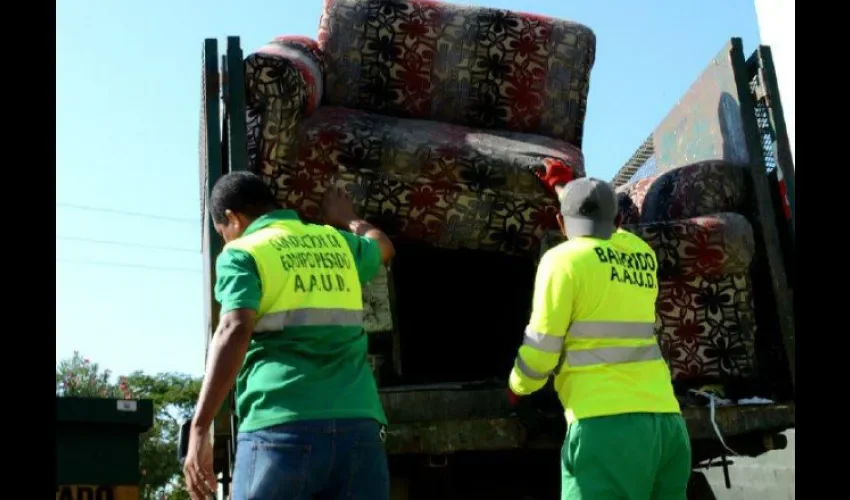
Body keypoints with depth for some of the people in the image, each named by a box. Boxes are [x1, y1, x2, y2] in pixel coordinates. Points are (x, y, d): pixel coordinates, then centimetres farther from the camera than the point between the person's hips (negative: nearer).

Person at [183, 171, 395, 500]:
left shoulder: (242, 252, 5)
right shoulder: (337, 242, 20)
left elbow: (235, 331, -12)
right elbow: (382, 245, 43)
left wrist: (199, 428, -15)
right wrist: (346, 219, 62)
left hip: (281, 429, -4)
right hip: (357, 424, 5)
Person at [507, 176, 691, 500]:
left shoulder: (564, 258, 0)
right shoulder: (643, 256, 18)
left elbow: (541, 348, -3)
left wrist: (517, 386, 18)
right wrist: (564, 187, 55)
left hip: (607, 423, -7)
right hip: (666, 420, 7)